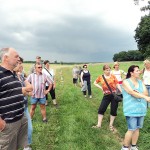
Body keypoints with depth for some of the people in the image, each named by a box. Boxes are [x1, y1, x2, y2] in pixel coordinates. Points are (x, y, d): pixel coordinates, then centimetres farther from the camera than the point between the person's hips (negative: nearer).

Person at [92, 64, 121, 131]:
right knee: (101, 109, 0)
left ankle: (111, 125, 24)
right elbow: (95, 83, 16)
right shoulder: (100, 77, 3)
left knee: (113, 110, 6)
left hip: (114, 95, -1)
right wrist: (101, 88, 3)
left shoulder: (113, 76, 0)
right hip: (106, 96, 1)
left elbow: (117, 85, 0)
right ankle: (99, 124, 14)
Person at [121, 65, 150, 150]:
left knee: (137, 128, 14)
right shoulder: (126, 82, -8)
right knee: (131, 129, -4)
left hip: (141, 109, 6)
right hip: (131, 110, -6)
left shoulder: (140, 82, 9)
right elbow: (132, 92, -24)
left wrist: (137, 94, -20)